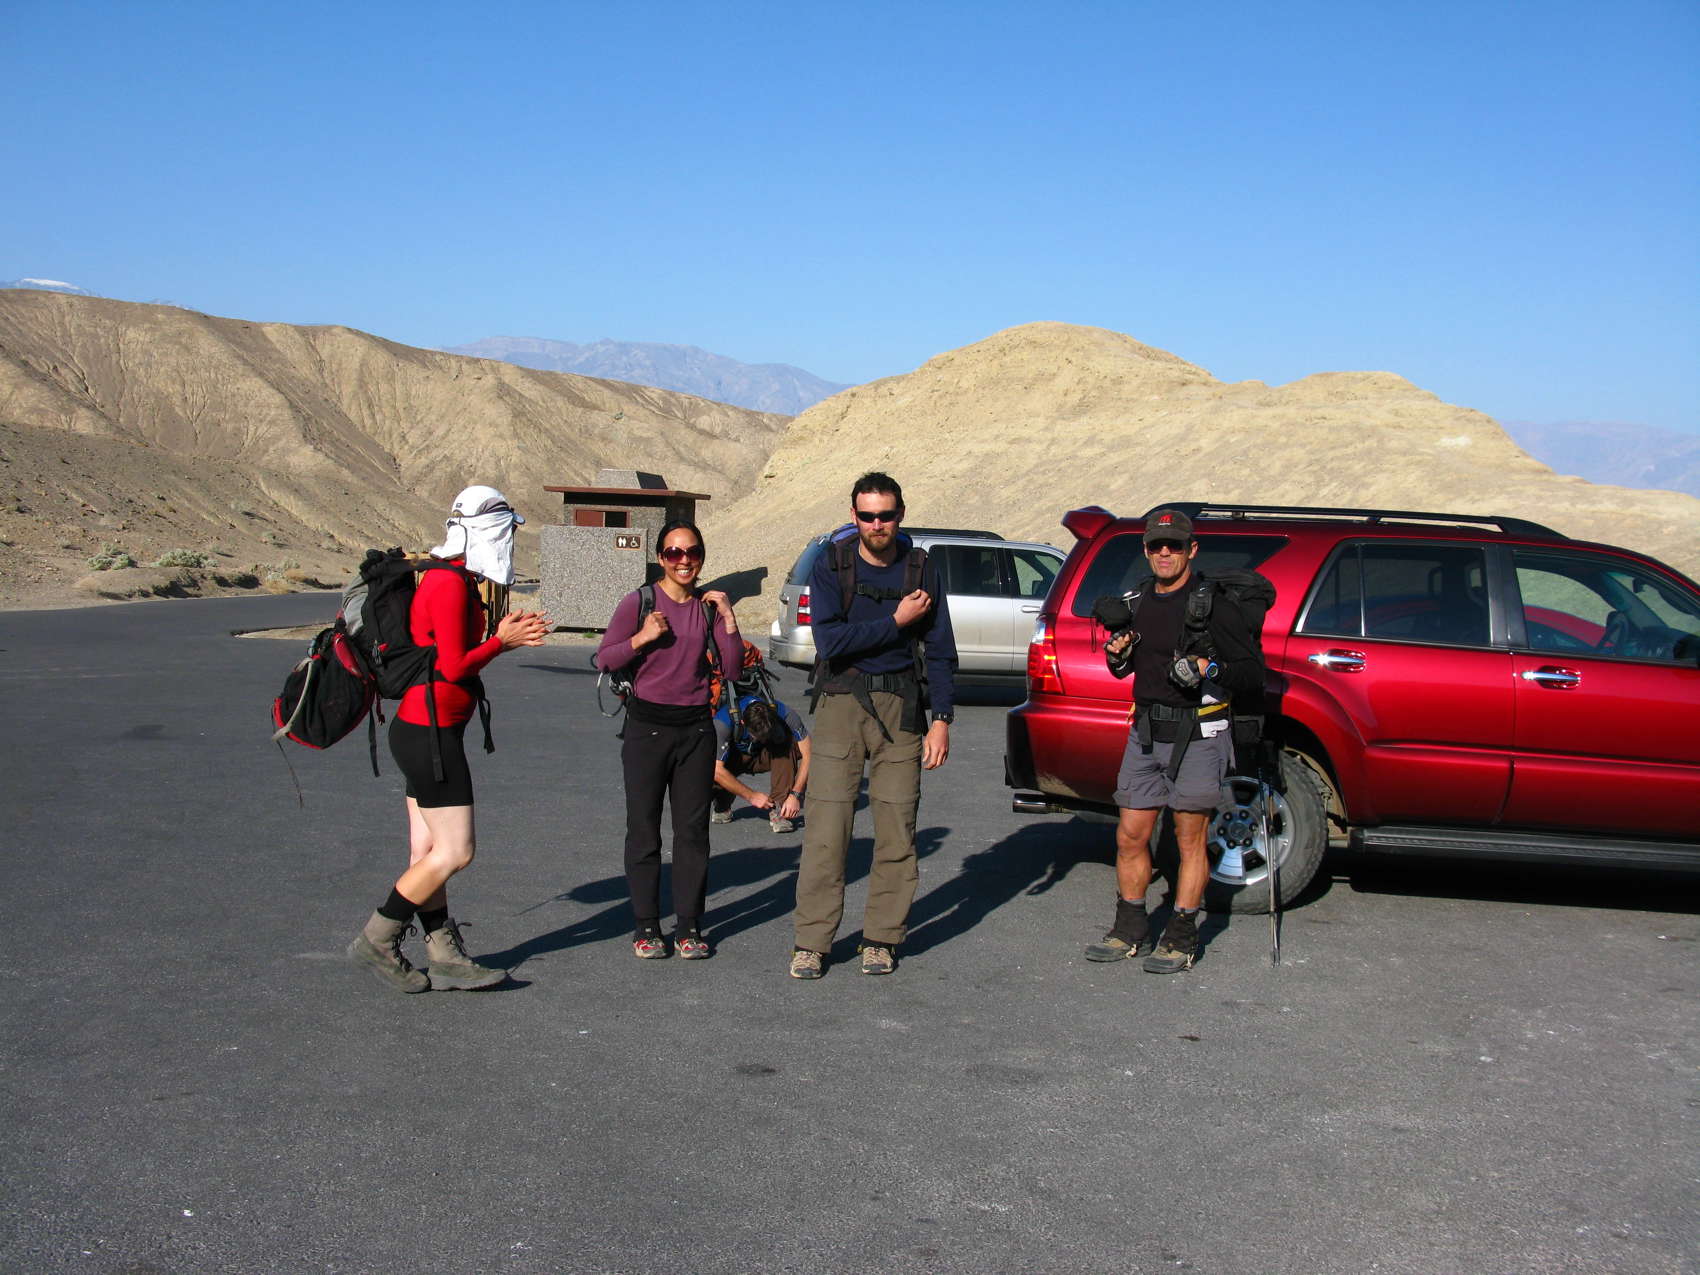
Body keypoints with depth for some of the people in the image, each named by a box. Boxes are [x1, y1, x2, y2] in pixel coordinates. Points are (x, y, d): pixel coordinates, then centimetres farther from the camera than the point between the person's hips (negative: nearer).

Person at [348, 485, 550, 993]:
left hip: (421, 731, 10)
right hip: (431, 735, -10)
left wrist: (500, 634, 5)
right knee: (455, 850, -4)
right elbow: (454, 667, -19)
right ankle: (377, 941, 5)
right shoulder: (450, 584, -17)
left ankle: (445, 957, 17)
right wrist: (500, 641, -8)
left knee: (429, 852, 12)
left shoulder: (452, 580, 15)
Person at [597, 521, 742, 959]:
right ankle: (646, 926, 12)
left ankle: (689, 926, 13)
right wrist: (642, 638, -16)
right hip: (647, 725, -3)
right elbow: (604, 660, -3)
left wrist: (728, 618, -8)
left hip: (696, 726, 3)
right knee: (644, 829, 3)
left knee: (693, 829, 5)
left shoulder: (709, 605, 6)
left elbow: (732, 668, 2)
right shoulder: (639, 602, -4)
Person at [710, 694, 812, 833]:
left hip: (761, 756, 1)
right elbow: (716, 770, -33)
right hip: (732, 758, -1)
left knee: (790, 744, -32)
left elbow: (808, 753, -26)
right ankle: (722, 805, 2)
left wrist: (795, 794, -33)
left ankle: (778, 810, -23)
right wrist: (751, 796, -29)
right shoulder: (723, 721, -35)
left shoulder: (784, 713, -29)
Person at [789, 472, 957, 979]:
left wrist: (941, 719, 0)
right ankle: (811, 940, 1)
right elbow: (829, 639, -12)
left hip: (900, 708, 2)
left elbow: (940, 651, 8)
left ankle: (881, 938, 12)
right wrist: (895, 622, -10)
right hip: (840, 704, -1)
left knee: (896, 829, 2)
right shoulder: (831, 566, 1)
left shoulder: (921, 572, 6)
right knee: (826, 826, -5)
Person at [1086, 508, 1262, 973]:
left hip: (1198, 733, -6)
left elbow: (1253, 674, -8)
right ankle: (1130, 931, 21)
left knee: (1190, 838, 1)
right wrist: (1117, 656, 1)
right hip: (1146, 731, 6)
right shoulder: (1139, 600, 11)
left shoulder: (1213, 604, -8)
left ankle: (1181, 939, 9)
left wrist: (1211, 670, -24)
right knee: (1130, 835, 7)